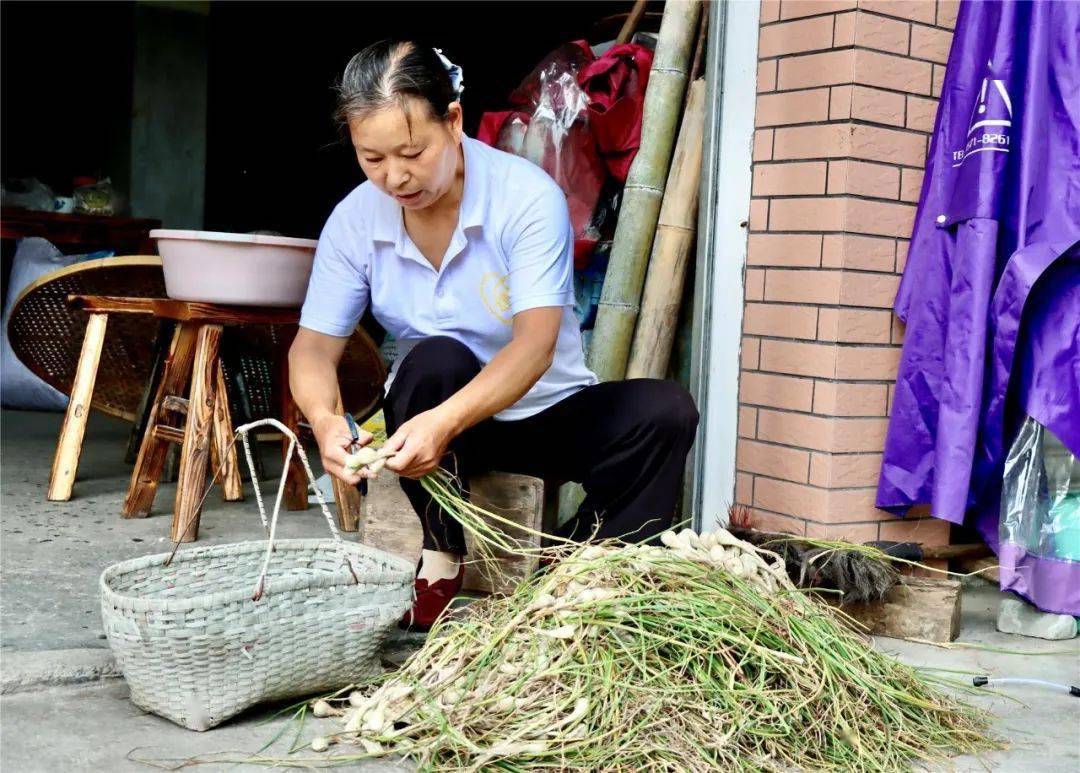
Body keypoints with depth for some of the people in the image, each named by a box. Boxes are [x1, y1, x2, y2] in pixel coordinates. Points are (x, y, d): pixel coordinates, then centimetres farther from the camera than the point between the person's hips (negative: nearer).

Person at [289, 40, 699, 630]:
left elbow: (535, 343, -32)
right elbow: (314, 345, -13)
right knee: (436, 359, -32)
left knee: (665, 411, -26)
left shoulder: (528, 196, -22)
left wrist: (447, 421, -49)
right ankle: (441, 557, -16)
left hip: (547, 410, -1)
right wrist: (324, 420, -37)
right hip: (434, 415, 1)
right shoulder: (354, 221, -12)